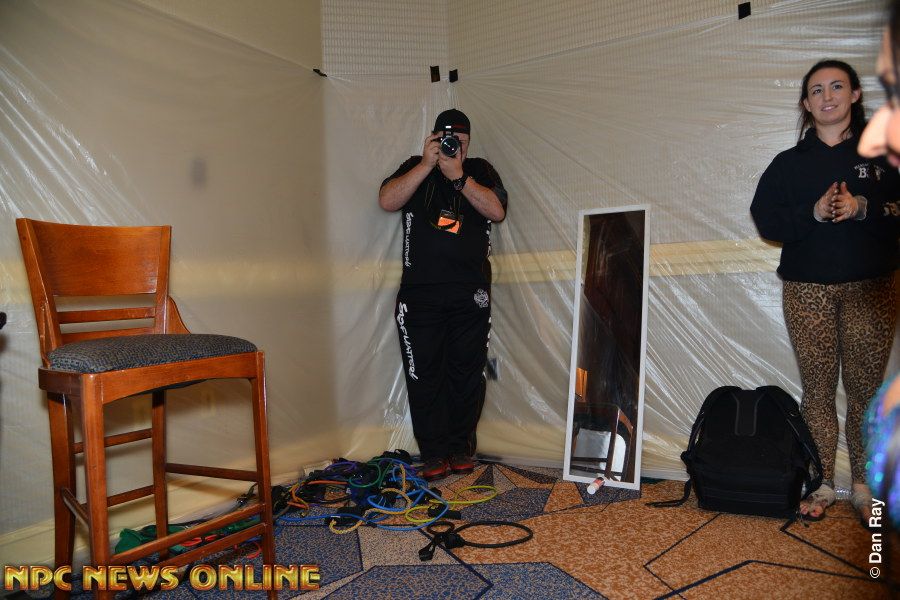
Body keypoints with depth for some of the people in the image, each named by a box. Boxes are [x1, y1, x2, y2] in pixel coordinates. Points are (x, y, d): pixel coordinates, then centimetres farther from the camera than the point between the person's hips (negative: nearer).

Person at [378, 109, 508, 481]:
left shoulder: (480, 170, 14)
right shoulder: (415, 167, 13)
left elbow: (496, 210, -4)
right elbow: (387, 201, -5)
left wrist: (458, 175, -10)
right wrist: (427, 165, -9)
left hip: (470, 293, 0)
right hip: (419, 292, 0)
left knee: (467, 372, 3)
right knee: (423, 373, 0)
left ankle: (461, 447, 18)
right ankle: (433, 453, 11)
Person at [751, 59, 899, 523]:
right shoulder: (789, 163, 8)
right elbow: (765, 221, -1)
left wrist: (863, 208, -16)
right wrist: (813, 213, -15)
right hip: (808, 289, 1)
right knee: (817, 388, 5)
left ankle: (862, 487, 19)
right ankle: (822, 484, 17)